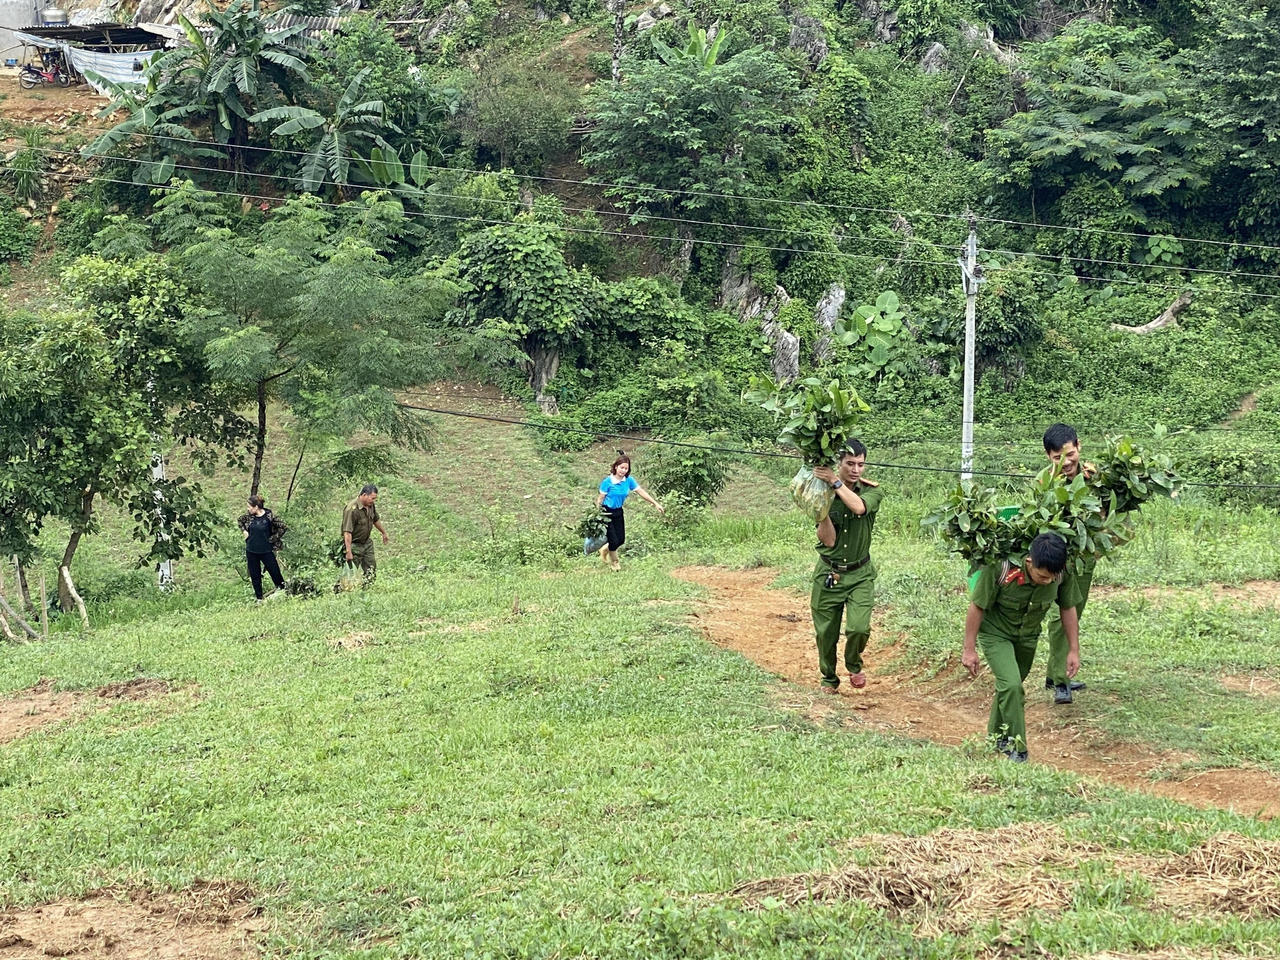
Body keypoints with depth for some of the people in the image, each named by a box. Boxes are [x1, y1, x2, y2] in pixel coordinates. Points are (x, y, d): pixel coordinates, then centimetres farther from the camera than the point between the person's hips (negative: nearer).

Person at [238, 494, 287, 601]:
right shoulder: (249, 516, -2)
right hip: (251, 552, 4)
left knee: (275, 572, 3)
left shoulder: (269, 516, -16)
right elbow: (239, 520, 19)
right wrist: (244, 531, 6)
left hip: (266, 551, -4)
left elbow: (283, 527, -13)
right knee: (255, 576, 12)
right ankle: (259, 598, 25)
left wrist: (273, 539, -11)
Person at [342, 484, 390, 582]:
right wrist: (349, 552, -31)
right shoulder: (352, 509, -28)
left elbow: (376, 520, 20)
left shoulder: (371, 505, -1)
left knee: (371, 572, 11)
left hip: (367, 543, 8)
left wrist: (384, 533, 33)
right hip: (354, 545, -8)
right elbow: (347, 532, -29)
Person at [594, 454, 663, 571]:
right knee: (614, 540, -4)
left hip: (618, 512, 6)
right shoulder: (607, 482, -18)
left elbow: (641, 492, 0)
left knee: (621, 539, 9)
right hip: (607, 512, -6)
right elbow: (600, 498, -13)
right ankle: (614, 562, 22)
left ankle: (604, 549, 38)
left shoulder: (629, 480, -4)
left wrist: (656, 503, -2)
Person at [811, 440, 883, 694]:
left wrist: (835, 482, -33)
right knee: (826, 633, 8)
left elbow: (859, 507, -31)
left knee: (859, 628, -17)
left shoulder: (872, 491, -6)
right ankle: (829, 680, 35)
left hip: (860, 574, -1)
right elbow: (829, 540, -13)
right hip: (828, 573, 1)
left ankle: (854, 666, 16)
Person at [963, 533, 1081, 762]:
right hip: (995, 632, -4)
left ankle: (996, 739, 40)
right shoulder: (1000, 569, -35)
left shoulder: (1063, 573, -24)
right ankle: (1016, 751, -10)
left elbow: (1068, 608, -5)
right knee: (1011, 685, -20)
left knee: (1012, 686, 18)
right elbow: (977, 606, -22)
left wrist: (1074, 649, -2)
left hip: (1028, 635, 4)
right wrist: (970, 649, -17)